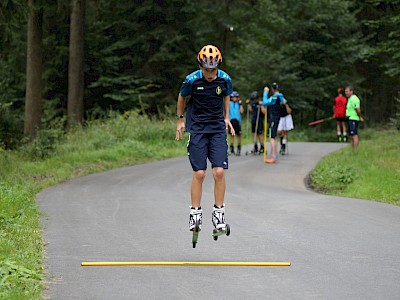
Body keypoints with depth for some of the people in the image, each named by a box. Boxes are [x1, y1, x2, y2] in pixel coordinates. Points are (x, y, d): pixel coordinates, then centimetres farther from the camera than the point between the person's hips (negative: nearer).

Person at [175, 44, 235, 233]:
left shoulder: (225, 79, -7)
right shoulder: (192, 80, -12)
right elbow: (181, 97, 7)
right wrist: (180, 120, 13)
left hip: (218, 128, 2)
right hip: (197, 128, -1)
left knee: (219, 172, -9)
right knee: (199, 173, -6)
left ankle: (219, 213, 2)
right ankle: (195, 214, 4)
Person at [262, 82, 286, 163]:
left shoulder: (274, 97, -18)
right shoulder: (280, 97, 10)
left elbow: (265, 103, -21)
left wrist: (265, 92, -14)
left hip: (273, 119, -10)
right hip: (277, 118, 10)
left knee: (272, 138, -11)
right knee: (274, 138, 15)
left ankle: (273, 157, -15)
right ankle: (275, 156, 18)